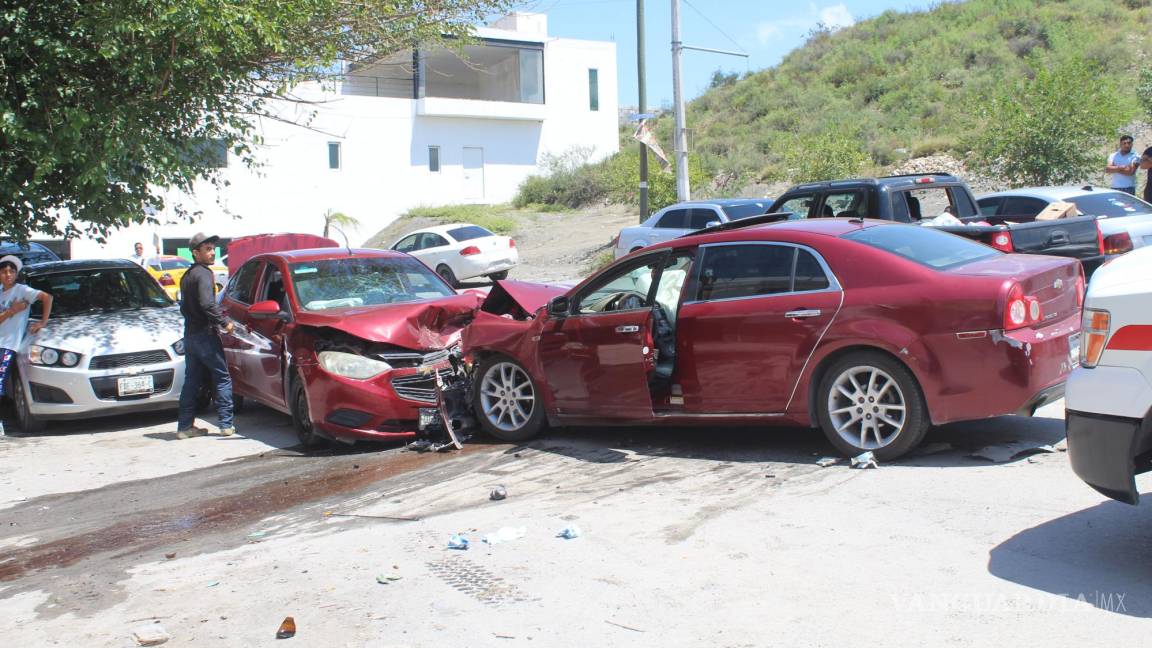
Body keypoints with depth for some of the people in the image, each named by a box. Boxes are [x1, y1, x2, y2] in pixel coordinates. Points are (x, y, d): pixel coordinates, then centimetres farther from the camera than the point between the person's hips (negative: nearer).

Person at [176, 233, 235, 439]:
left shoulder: (187, 276, 17)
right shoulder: (203, 273, -13)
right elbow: (207, 304, -25)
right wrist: (224, 323, -17)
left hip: (189, 334, 9)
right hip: (205, 334, -9)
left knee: (191, 380, 11)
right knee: (222, 378, -1)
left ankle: (185, 425, 13)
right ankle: (226, 424, -3)